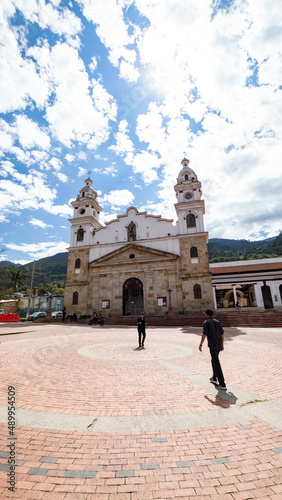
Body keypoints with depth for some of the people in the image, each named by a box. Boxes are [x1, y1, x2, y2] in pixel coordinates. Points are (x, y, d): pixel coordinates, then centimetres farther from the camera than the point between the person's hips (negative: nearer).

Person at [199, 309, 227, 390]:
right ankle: (214, 379, 34)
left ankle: (222, 384, 1)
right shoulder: (217, 322, 9)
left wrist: (200, 345, -6)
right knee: (214, 361, 24)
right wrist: (222, 344, 19)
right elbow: (222, 333, 10)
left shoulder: (206, 322, -10)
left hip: (212, 345, -7)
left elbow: (204, 334, -16)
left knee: (217, 364, -1)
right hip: (219, 345, 8)